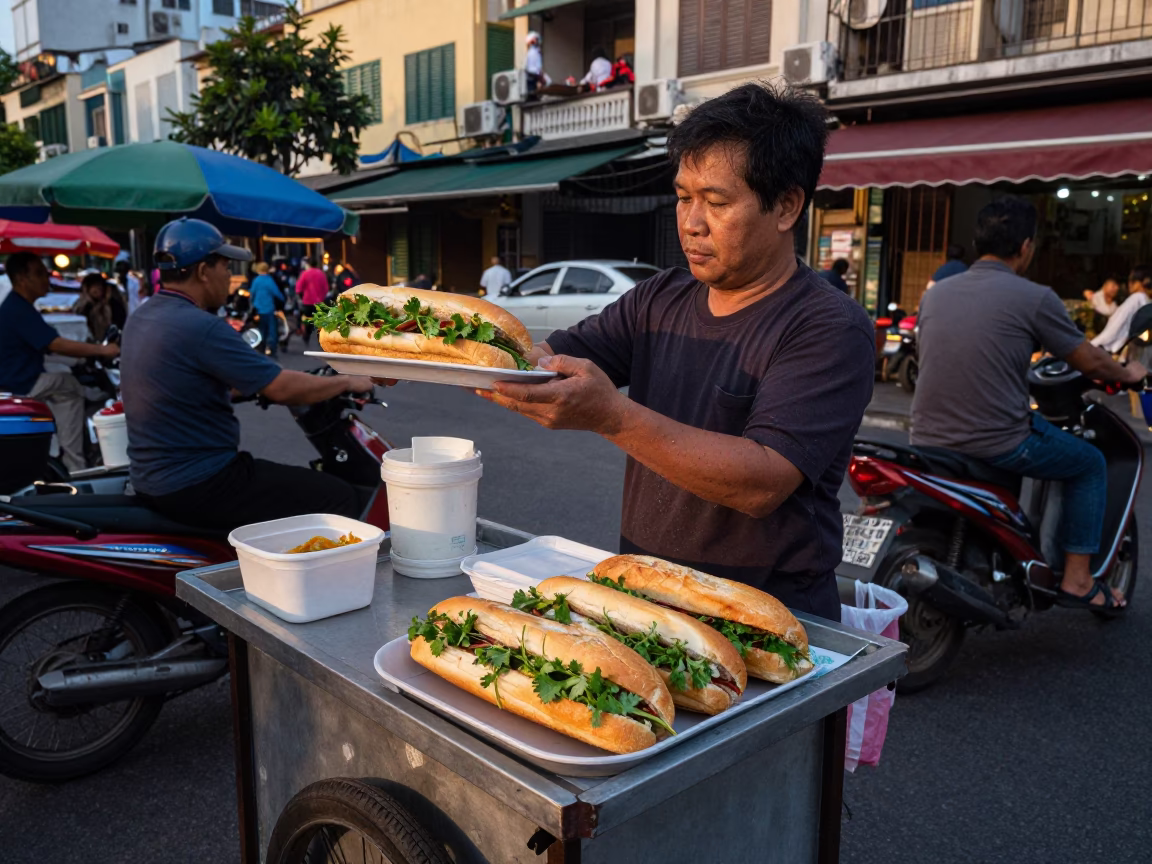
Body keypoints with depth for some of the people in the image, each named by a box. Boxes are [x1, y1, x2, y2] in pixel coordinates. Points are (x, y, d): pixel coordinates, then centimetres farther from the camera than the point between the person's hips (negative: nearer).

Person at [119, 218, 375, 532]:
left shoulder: (140, 319, 8)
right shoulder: (202, 328, -21)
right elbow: (283, 389, -19)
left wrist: (260, 383, 27)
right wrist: (346, 382, -4)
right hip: (197, 486, -10)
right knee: (342, 499, -7)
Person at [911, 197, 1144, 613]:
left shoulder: (934, 293, 8)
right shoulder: (1034, 298, -8)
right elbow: (1089, 362, 4)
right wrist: (1128, 374, 27)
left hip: (928, 440, 6)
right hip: (998, 445, -6)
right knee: (1090, 463, 20)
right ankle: (1076, 579, 18)